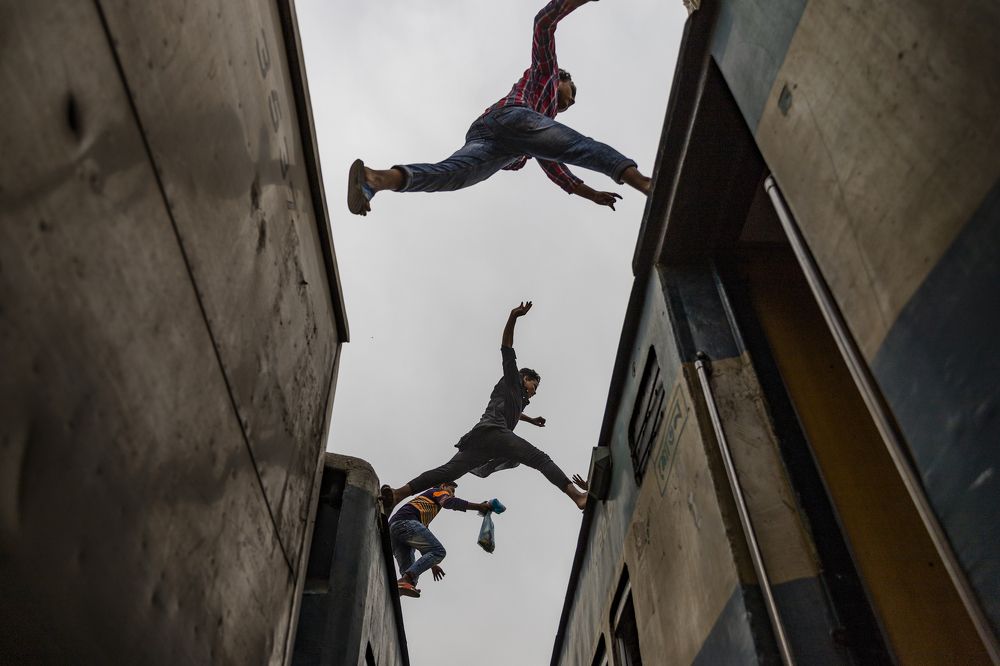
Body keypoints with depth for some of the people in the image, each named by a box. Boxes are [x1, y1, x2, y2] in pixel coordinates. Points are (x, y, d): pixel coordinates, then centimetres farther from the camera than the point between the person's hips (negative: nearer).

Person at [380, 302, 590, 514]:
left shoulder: (519, 399, 43)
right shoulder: (511, 381, 21)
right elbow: (506, 349, 9)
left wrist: (532, 420, 82)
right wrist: (513, 318, -2)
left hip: (479, 440, 8)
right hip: (493, 431, -8)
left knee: (449, 471, -11)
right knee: (541, 459, -16)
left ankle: (396, 494, -27)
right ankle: (577, 496, -36)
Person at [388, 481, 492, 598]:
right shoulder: (438, 492, 19)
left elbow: (425, 544, 40)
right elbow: (449, 502, -7)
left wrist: (431, 564, 38)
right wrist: (479, 506, -8)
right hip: (405, 522, -9)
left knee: (407, 570, 6)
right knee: (438, 551, -14)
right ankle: (405, 580, -30)